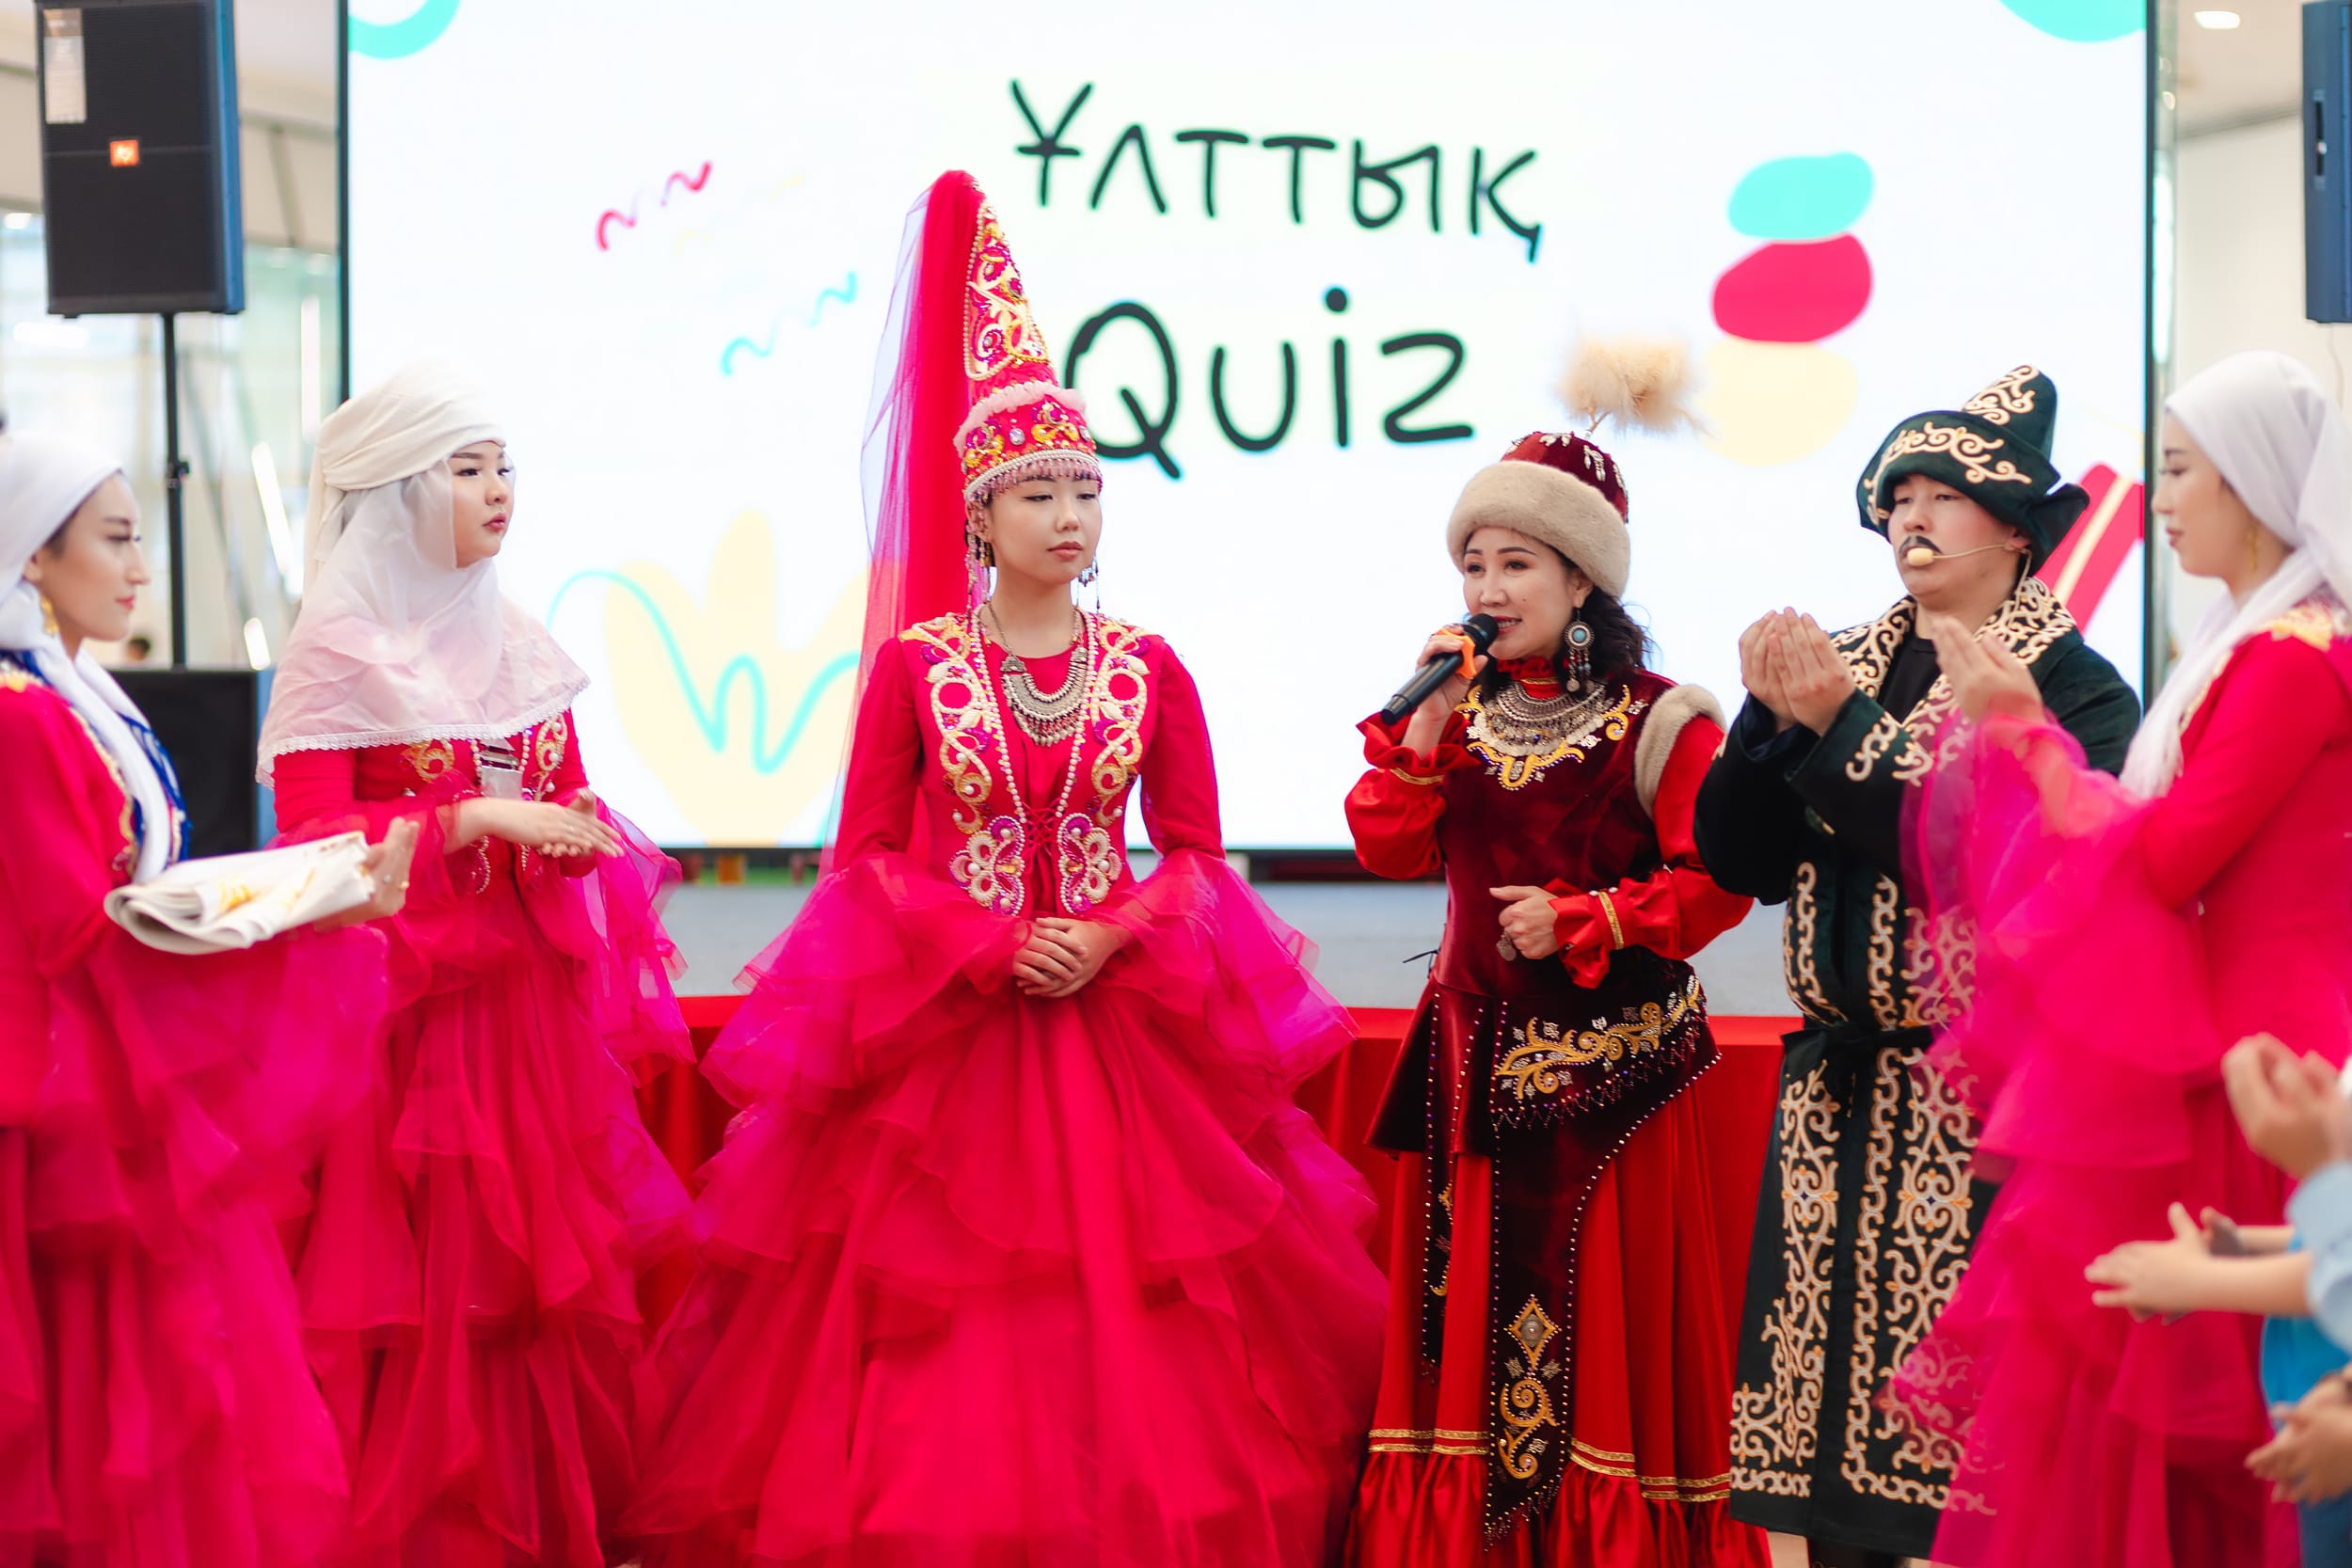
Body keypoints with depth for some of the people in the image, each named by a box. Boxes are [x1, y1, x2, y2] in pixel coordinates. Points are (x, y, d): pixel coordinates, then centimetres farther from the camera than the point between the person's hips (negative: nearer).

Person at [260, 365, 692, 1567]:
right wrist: (476, 819, -19)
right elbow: (313, 837, -12)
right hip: (408, 1013, -6)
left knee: (554, 1274, 6)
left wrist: (582, 833, -2)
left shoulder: (516, 645, 13)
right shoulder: (337, 649, -6)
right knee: (428, 1292, -4)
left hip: (533, 1000, 6)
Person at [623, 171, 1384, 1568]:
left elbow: (1195, 852, 6)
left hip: (1120, 1023, 2)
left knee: (1124, 1312, 3)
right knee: (942, 1324, 2)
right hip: (943, 1029, -1)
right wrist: (993, 947, -12)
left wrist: (1111, 937, -12)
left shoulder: (1148, 669, 3)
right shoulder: (913, 665, -2)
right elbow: (867, 853, -1)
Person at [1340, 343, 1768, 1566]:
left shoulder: (1657, 722, -6)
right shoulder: (1457, 708, 9)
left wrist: (1581, 923, -16)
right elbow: (1391, 848, -1)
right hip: (1475, 1053, 5)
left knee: (1602, 1303, -2)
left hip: (1608, 1061, -5)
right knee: (1469, 1299, 7)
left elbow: (1712, 881, -12)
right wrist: (1426, 724, -10)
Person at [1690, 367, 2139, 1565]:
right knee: (1827, 1395, 5)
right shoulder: (1848, 664, 13)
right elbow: (1741, 858, 7)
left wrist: (1835, 727, -16)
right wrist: (1769, 714, -7)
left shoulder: (2074, 688, -4)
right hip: (1839, 1090, 5)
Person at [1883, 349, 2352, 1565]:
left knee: (2131, 1391, -5)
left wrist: (2022, 730, -12)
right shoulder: (2252, 642, 15)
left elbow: (2164, 861, -18)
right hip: (2198, 1046, 9)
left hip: (2226, 1070, -9)